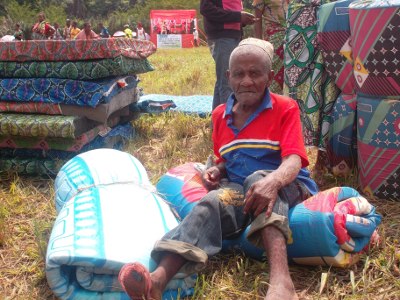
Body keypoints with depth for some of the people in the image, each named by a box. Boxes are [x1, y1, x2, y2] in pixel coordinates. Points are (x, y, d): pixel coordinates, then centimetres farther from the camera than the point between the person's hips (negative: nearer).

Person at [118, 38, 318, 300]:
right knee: (215, 202, -31)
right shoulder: (221, 115, 14)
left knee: (258, 179, -37)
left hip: (286, 187, -3)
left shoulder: (285, 108, -1)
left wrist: (272, 181, -39)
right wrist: (216, 171, 0)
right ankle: (159, 279, -53)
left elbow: (293, 160, -16)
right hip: (239, 189, 3)